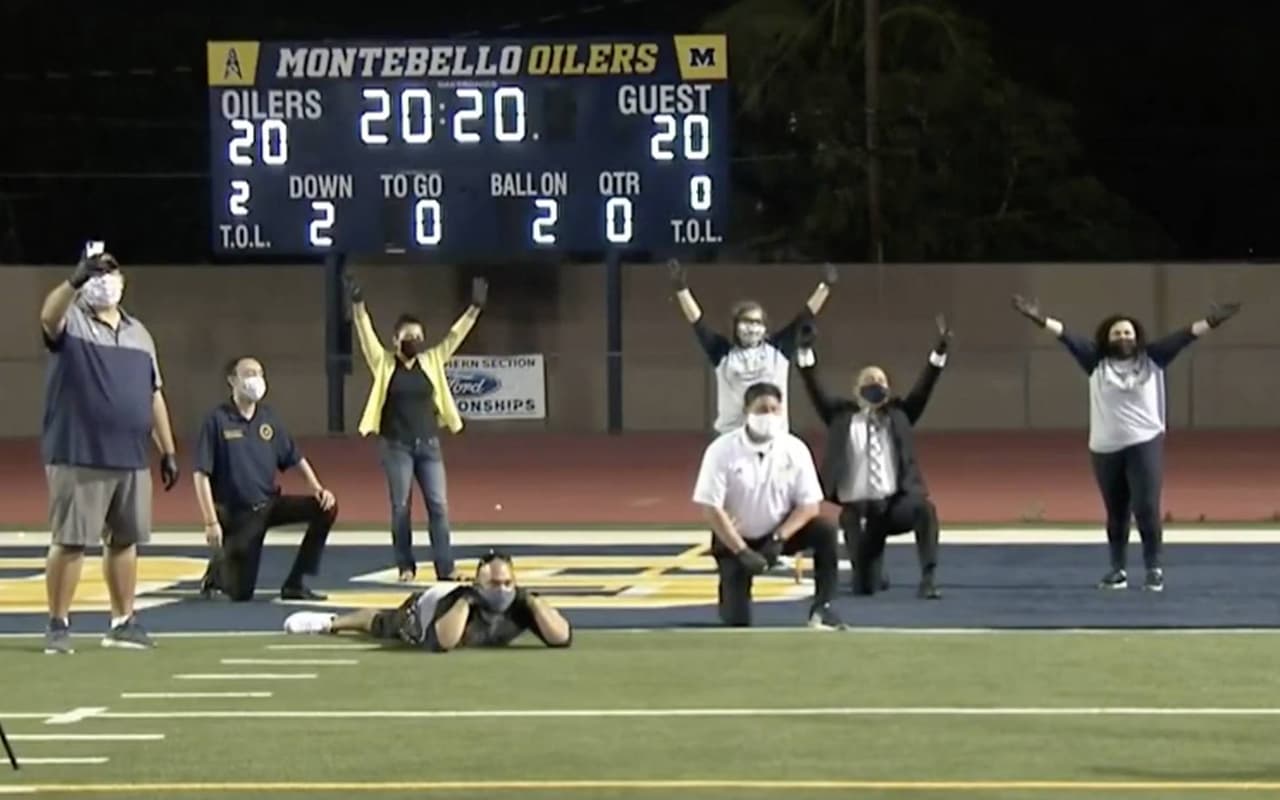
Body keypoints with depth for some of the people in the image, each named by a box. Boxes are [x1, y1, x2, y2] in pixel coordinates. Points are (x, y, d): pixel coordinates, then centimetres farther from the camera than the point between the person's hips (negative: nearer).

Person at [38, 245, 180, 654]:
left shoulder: (137, 332, 17)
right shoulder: (71, 323, -2)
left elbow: (154, 395, 19)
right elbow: (48, 316, -28)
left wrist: (168, 451, 14)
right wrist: (76, 280, -44)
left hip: (130, 459, 6)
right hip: (77, 458, -6)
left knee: (125, 540, 11)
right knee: (70, 541, -4)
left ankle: (123, 622, 20)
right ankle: (58, 624, 4)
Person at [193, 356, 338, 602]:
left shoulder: (268, 417, 4)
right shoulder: (218, 420, -12)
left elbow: (295, 458, 10)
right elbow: (201, 474, -14)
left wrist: (317, 488, -7)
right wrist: (211, 522, -20)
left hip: (270, 504, 5)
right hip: (237, 514, -5)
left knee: (326, 508, -16)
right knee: (241, 592, -10)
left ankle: (294, 583, -6)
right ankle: (218, 569, 28)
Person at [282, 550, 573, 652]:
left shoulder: (517, 605, -40)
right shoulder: (457, 600, -49)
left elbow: (562, 638, -47)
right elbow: (440, 644, -64)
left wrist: (532, 601, -53)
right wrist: (466, 600, -65)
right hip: (426, 607, -4)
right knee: (381, 624, 26)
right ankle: (330, 622, 55)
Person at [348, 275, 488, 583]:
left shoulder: (432, 361, 5)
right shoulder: (384, 363, -3)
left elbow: (455, 336, 2)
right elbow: (366, 335, -14)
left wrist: (475, 308, -7)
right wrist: (358, 306, -28)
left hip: (429, 444, 3)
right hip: (396, 446, -3)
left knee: (438, 505, -1)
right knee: (401, 507, 3)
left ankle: (445, 567, 1)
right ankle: (405, 566, 11)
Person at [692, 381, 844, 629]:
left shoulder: (795, 449, -11)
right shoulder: (722, 450, -18)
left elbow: (809, 505, -9)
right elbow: (711, 508, -18)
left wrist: (778, 539, -23)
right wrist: (742, 551, -22)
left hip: (779, 533, 2)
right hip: (736, 539, -2)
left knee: (825, 531, -26)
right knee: (737, 621, -14)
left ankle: (821, 609, -17)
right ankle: (730, 590, 24)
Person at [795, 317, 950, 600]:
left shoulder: (898, 415, 10)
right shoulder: (843, 417, 7)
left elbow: (923, 389, 1)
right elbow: (816, 392, -1)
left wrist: (939, 352, -11)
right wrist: (806, 351, -13)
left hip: (894, 503, 0)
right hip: (857, 511, 0)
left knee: (924, 508, -36)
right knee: (865, 588, -5)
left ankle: (928, 578, -26)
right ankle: (874, 577, 36)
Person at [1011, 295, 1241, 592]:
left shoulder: (1152, 358, 2)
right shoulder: (1096, 362, 3)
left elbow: (1182, 337, -5)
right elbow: (1069, 337, -3)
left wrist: (1211, 322, -14)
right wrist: (1041, 320, -11)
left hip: (1145, 444, -2)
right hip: (1105, 448, 2)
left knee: (1146, 508, -9)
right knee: (1116, 513, 9)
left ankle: (1154, 569, 2)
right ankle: (1118, 569, 20)